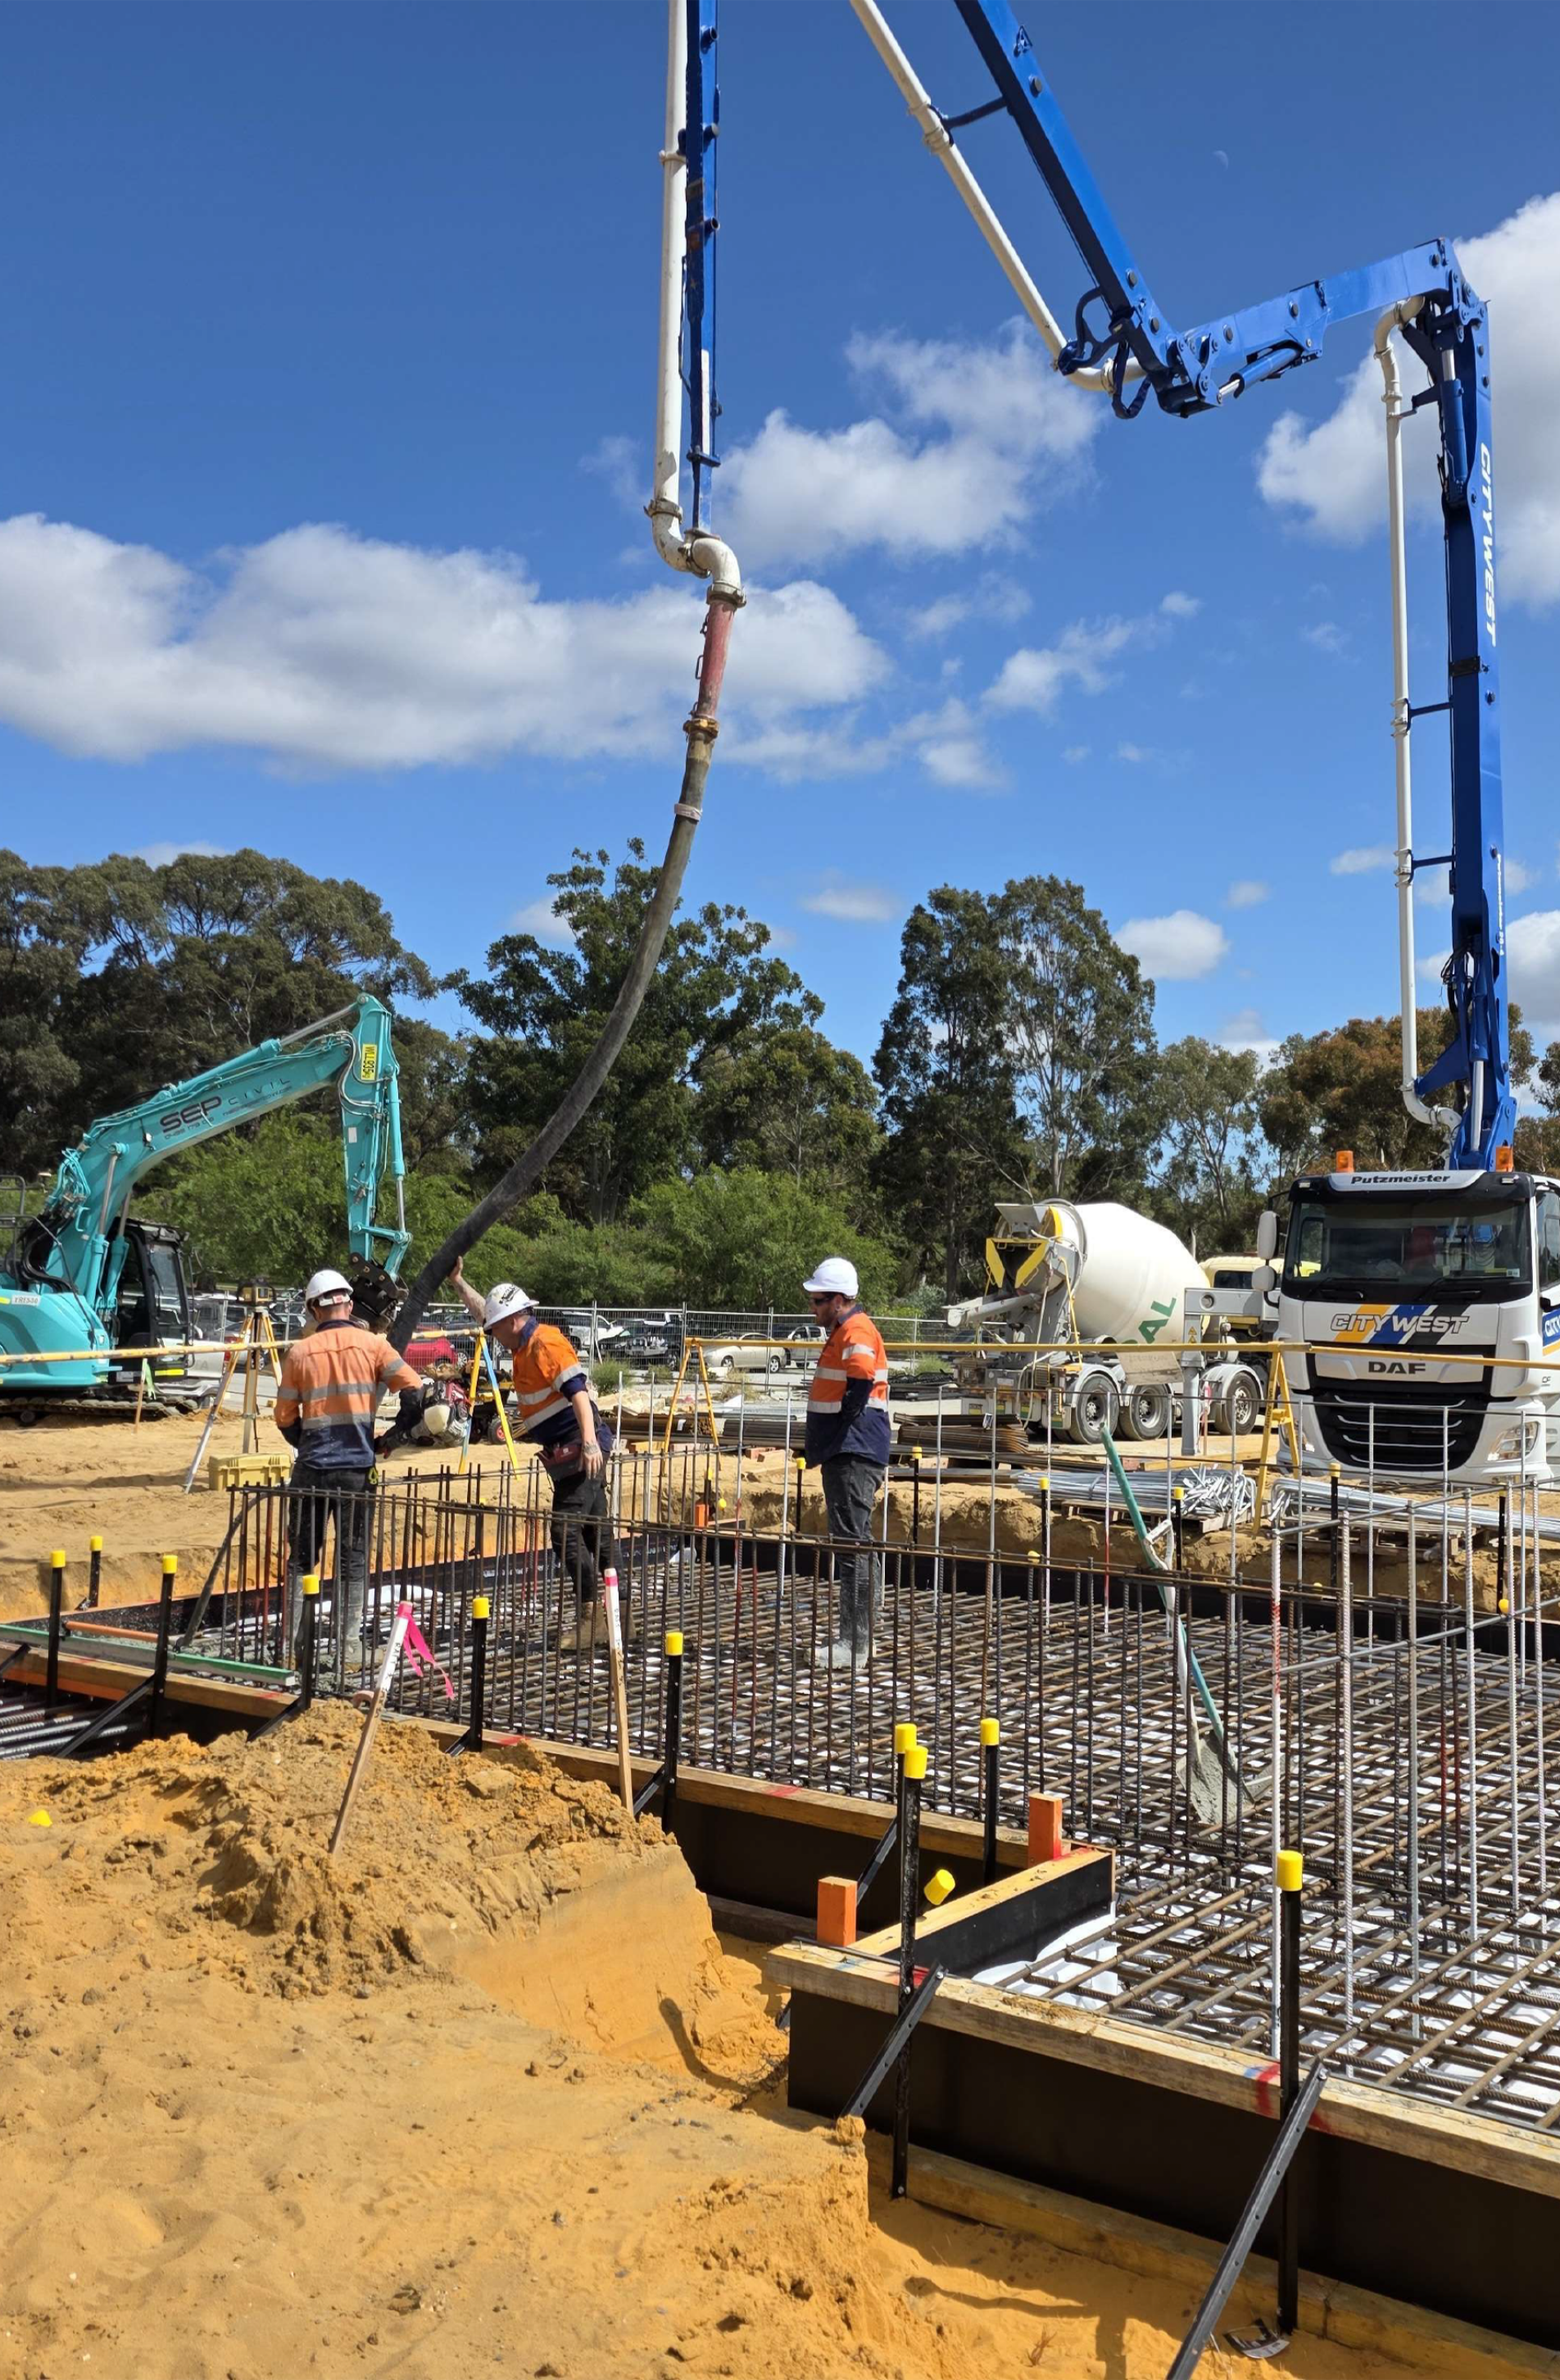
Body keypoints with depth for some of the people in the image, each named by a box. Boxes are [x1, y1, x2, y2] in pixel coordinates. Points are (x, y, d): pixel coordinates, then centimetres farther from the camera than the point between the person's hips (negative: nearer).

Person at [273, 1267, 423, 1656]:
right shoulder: (371, 1344, -2)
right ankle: (349, 1641, 9)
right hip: (357, 1468, -1)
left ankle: (289, 1638, 14)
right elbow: (413, 1389, -7)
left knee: (301, 1557, 11)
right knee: (353, 1558, 7)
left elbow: (285, 1417, 5)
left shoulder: (300, 1352, 1)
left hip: (311, 1468, 1)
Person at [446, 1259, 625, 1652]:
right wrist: (457, 1281, 32)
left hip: (578, 1450, -10)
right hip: (568, 1453, 10)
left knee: (567, 1534, -11)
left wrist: (589, 1442, -31)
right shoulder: (526, 1342, 16)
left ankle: (592, 1618, -7)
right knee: (597, 1534, 13)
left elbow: (578, 1391, -23)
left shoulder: (546, 1343, -13)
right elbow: (484, 1313, 32)